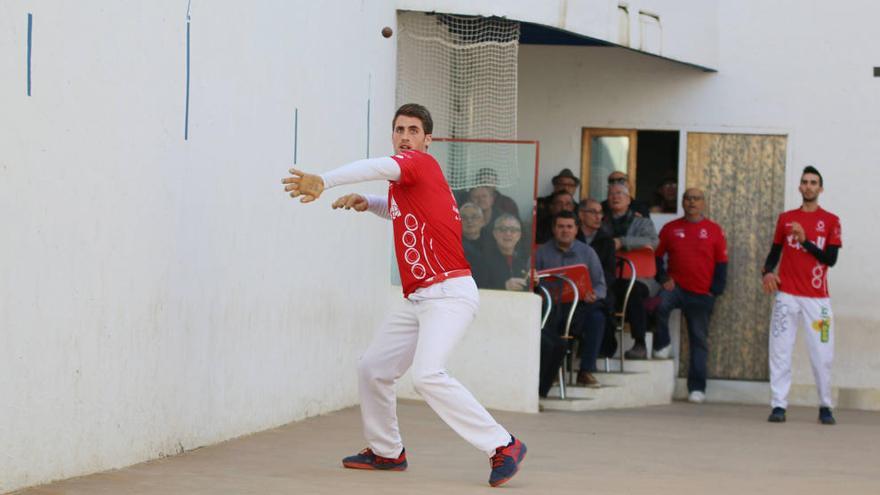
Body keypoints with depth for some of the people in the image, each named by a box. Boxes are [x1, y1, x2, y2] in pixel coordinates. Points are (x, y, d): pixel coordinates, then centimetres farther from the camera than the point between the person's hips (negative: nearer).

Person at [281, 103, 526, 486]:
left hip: (449, 293, -10)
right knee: (372, 368, 16)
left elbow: (378, 168, -30)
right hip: (417, 300, 10)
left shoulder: (422, 164, -10)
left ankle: (502, 446, -20)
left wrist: (324, 181, -44)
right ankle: (386, 452, 33)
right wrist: (367, 203, 19)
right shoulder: (403, 181, 17)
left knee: (427, 375, -27)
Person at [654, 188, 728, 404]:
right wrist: (663, 279, -4)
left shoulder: (714, 230, 4)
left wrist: (715, 290, -2)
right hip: (676, 286, 0)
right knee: (660, 304, -33)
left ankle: (697, 388, 8)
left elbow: (721, 263, 6)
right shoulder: (670, 229, 7)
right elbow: (657, 256, 11)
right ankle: (662, 345, -7)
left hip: (702, 294, 0)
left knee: (699, 340, 3)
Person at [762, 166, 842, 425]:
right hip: (787, 295, 1)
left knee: (822, 355, -3)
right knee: (780, 351, -5)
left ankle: (825, 407, 10)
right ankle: (778, 406, -4)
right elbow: (775, 250, 16)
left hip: (817, 297, -1)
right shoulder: (786, 218, 12)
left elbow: (831, 258, -3)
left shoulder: (830, 221, 5)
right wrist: (768, 271, -3)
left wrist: (804, 240, -13)